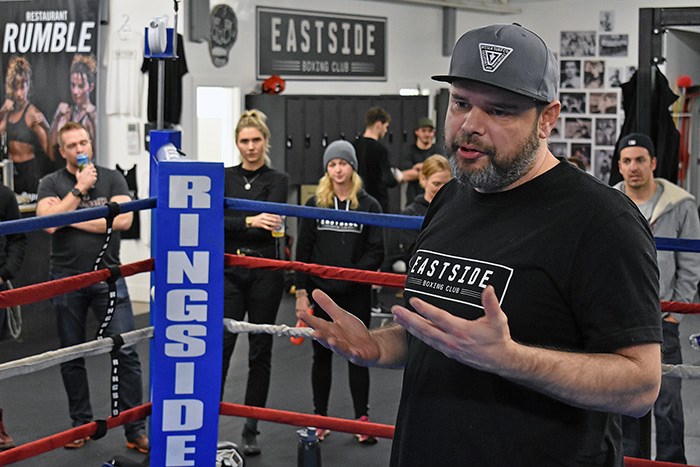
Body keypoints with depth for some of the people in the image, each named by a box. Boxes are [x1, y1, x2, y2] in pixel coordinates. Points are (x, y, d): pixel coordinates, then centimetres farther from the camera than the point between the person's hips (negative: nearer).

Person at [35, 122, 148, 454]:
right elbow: (49, 223, -11)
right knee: (71, 356, 9)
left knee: (125, 351, -8)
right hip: (67, 280, 1)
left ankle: (135, 429, -2)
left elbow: (123, 219, -10)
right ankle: (81, 424, 23)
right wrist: (79, 188, -11)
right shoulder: (51, 184, 7)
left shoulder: (112, 179, 6)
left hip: (107, 277, -1)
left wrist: (74, 220, -9)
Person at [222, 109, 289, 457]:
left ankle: (251, 430, 14)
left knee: (260, 351, 5)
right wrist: (250, 222, -23)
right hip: (228, 271, 1)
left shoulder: (277, 180, 3)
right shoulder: (224, 178, 8)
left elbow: (270, 220, -14)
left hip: (264, 271, -1)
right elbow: (216, 221, -7)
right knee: (219, 347, -6)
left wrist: (232, 224, -20)